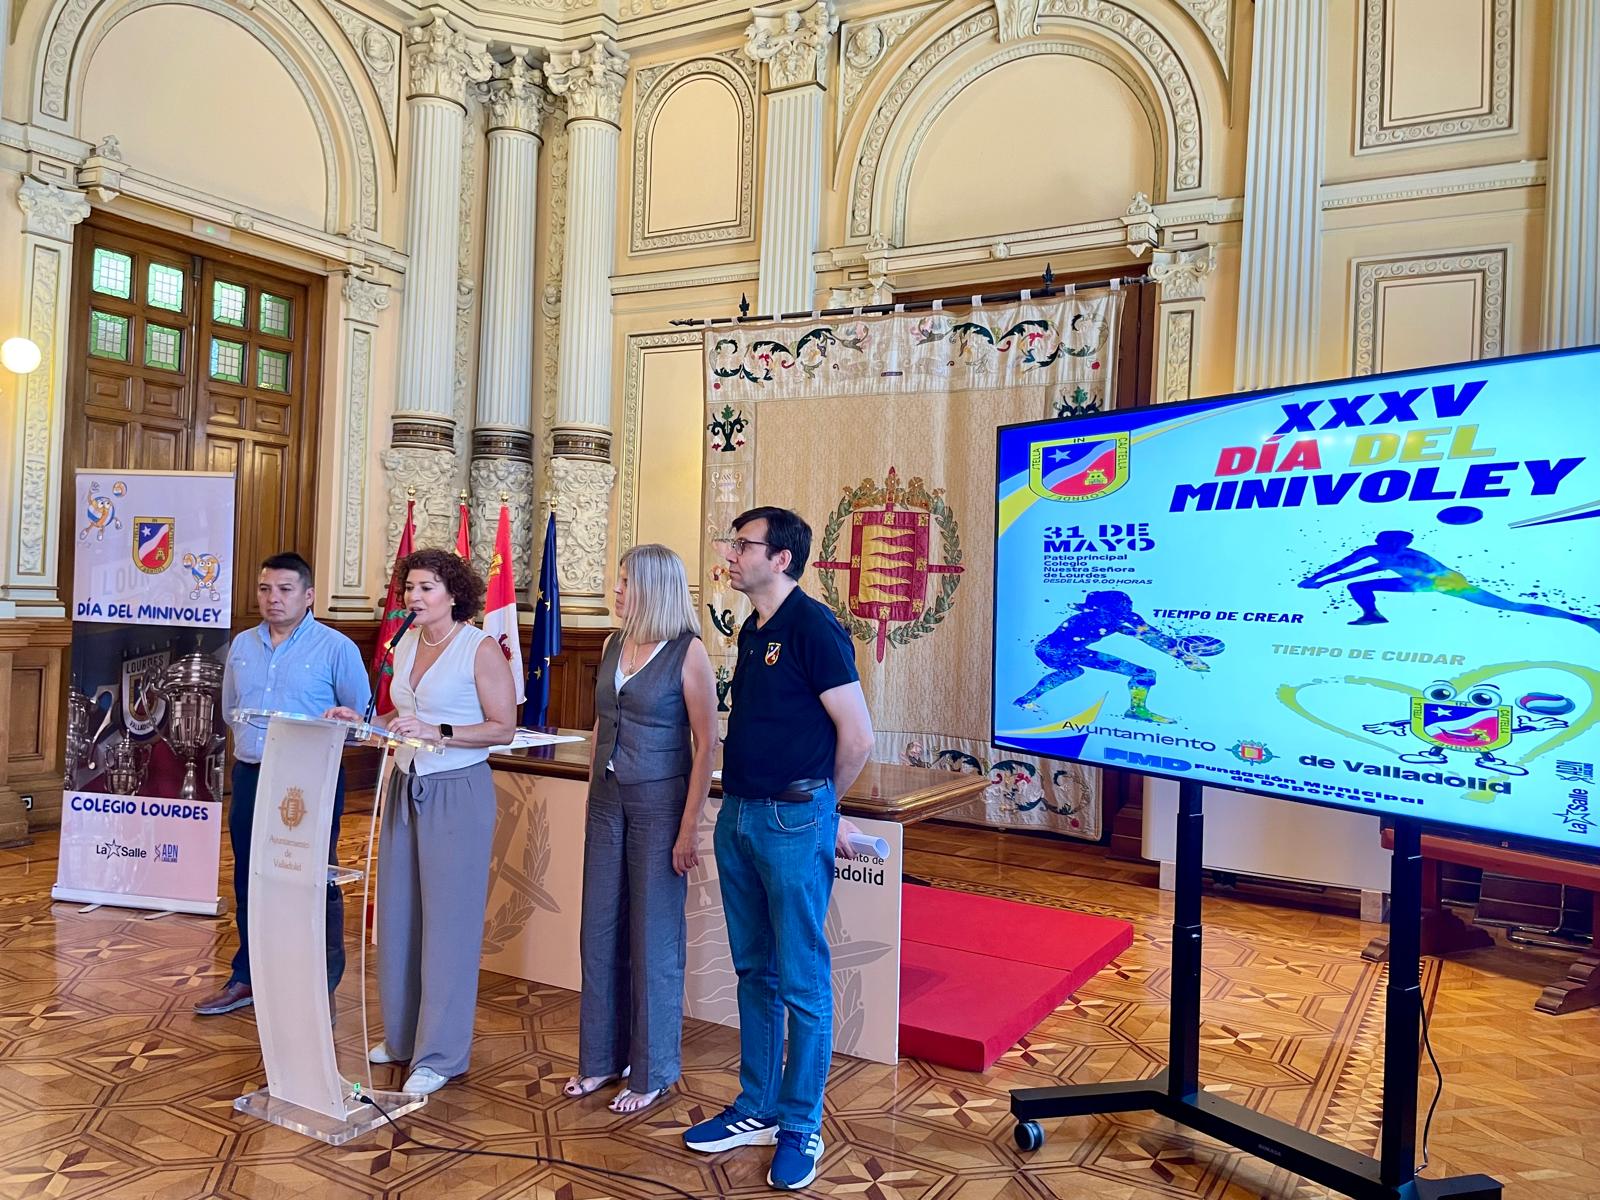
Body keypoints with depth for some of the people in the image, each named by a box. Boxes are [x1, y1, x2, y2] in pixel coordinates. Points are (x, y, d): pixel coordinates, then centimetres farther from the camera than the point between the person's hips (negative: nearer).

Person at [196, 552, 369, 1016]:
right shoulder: (242, 645, 12)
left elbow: (362, 717, -4)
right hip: (249, 775, 6)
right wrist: (253, 735, 7)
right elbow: (230, 709, 21)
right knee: (249, 881, 15)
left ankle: (323, 988, 13)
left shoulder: (336, 647, -5)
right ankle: (246, 978, 30)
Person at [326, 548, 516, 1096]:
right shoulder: (405, 645, 10)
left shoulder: (481, 648, -10)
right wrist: (363, 721, 2)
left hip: (458, 793, -7)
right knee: (398, 916, 11)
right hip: (406, 785, 7)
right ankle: (402, 1035, 27)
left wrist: (438, 732, -22)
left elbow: (503, 727, -13)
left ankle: (440, 1054, 10)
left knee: (448, 922, -1)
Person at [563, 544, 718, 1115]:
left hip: (659, 805, -6)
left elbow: (706, 744, -13)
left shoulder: (687, 652, -12)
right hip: (607, 801, 6)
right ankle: (602, 1057, 27)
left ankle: (651, 1072, 19)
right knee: (600, 929, 12)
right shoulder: (614, 645, 7)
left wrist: (690, 825, -16)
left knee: (653, 937, 4)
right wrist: (593, 793, 13)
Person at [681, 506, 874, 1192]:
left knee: (802, 982, 4)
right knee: (754, 972, 17)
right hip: (738, 816, 8)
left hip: (793, 821, -8)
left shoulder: (814, 628, -13)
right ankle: (755, 1110, 30)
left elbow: (857, 735, -13)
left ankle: (800, 1127, 17)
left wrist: (819, 805, 2)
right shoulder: (751, 631, 12)